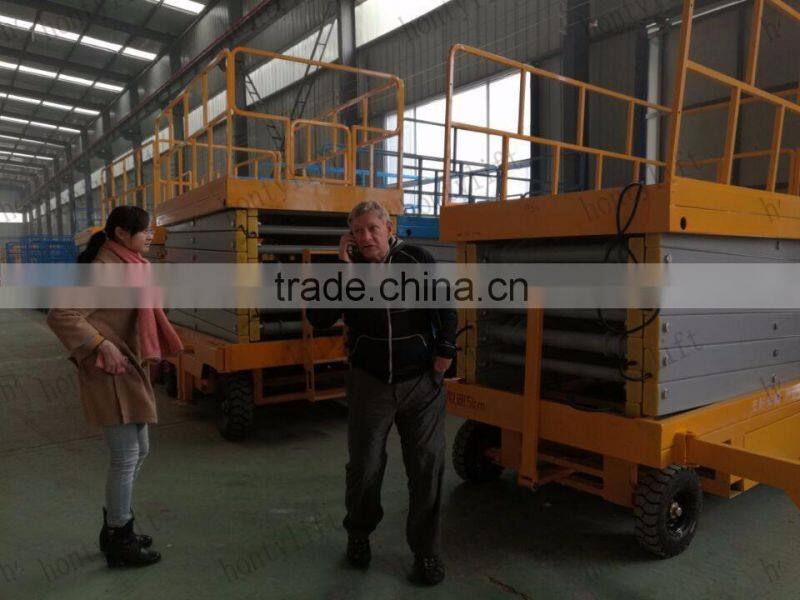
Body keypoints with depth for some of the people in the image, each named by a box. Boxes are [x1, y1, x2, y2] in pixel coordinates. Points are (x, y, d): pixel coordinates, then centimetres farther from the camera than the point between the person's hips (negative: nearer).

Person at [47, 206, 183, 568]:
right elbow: (60, 316, -23)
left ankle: (115, 526, 33)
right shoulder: (104, 269, -17)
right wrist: (102, 346, -26)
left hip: (131, 372, 10)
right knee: (126, 456, -1)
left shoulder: (129, 266, 11)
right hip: (111, 374, -10)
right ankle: (119, 543, 15)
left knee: (139, 451, 17)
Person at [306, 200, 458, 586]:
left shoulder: (419, 260, -6)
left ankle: (426, 550, 23)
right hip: (369, 383, 1)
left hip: (421, 383, 0)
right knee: (364, 466, 11)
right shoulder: (346, 267, -3)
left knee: (427, 467, 5)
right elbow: (318, 320, -14)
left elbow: (445, 307, 4)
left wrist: (444, 352, 0)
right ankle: (358, 534, 38)